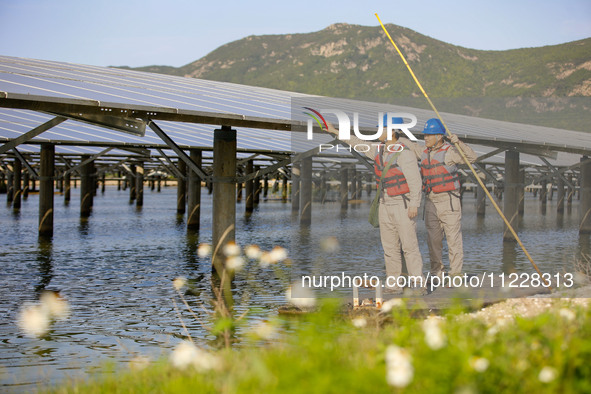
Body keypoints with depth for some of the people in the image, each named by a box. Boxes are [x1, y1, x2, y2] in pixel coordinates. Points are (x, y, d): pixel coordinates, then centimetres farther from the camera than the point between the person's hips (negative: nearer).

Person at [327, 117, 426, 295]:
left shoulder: (404, 152, -15)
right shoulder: (379, 150, 8)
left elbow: (415, 179, -17)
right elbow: (360, 144, 21)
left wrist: (414, 204, -21)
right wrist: (335, 132, 24)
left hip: (404, 204, -8)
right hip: (385, 204, 8)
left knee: (409, 245, -9)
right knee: (390, 246, 8)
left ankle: (419, 284, -4)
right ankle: (393, 285, 13)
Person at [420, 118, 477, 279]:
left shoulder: (449, 151, -8)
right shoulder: (425, 153, 13)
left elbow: (472, 157, -21)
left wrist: (459, 142, -30)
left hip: (448, 201, -7)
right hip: (430, 202, 7)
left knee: (454, 238, -4)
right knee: (433, 240, 8)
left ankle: (456, 274, 0)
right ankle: (436, 273, 17)